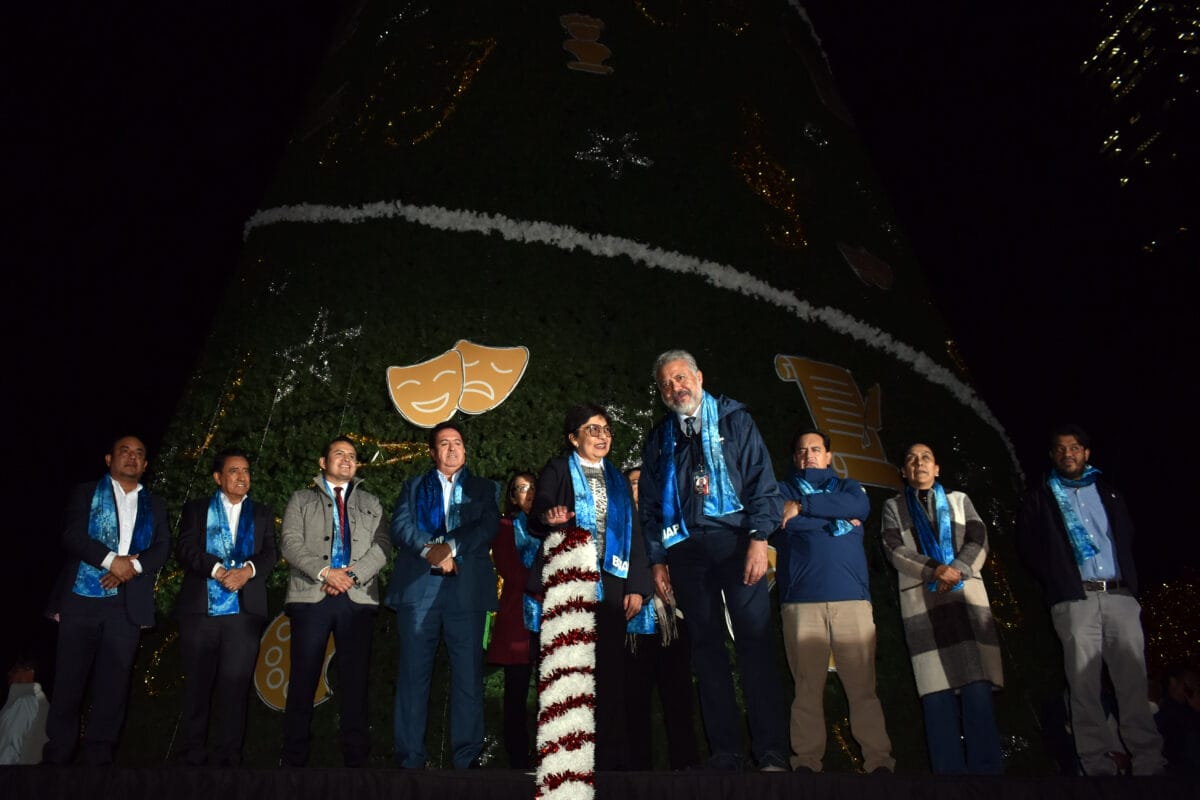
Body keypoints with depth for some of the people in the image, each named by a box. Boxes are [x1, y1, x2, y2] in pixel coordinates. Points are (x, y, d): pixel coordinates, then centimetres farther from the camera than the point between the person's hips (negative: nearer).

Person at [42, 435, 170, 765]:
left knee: (113, 683, 2)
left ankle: (98, 757, 8)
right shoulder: (85, 493, 11)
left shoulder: (155, 505, 17)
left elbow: (162, 549, 6)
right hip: (82, 598, -2)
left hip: (128, 604, 2)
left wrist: (132, 566, -12)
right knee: (69, 679, 0)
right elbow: (72, 536, -4)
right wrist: (112, 560, -16)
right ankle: (57, 756, 9)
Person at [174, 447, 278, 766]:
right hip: (200, 609, 0)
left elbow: (270, 553, 4)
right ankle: (192, 755, 16)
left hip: (245, 610, 1)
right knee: (197, 684, 6)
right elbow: (185, 549, -2)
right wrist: (217, 570, -17)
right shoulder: (197, 510, 12)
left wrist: (248, 569, -16)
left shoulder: (262, 514, 16)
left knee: (235, 685, 0)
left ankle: (229, 756, 7)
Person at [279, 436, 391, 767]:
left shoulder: (370, 503, 19)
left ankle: (356, 756, 6)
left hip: (358, 598, 1)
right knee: (304, 677, 0)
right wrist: (324, 572, -13)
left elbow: (382, 545, 6)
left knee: (355, 679, 1)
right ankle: (293, 757, 8)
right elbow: (290, 542, 1)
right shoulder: (302, 499, 15)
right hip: (311, 596, -1)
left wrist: (353, 575, -10)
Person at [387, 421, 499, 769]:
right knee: (413, 674, 1)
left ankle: (467, 757, 6)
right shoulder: (414, 487, 18)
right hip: (418, 588, 1)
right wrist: (429, 550, -14)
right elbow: (400, 526, 3)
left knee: (468, 675, -1)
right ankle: (409, 759, 7)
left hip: (467, 590, 0)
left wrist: (450, 547, -15)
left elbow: (488, 526, -1)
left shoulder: (483, 489, 16)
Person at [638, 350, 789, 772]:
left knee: (754, 640, -7)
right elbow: (650, 506, 17)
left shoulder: (734, 420, 7)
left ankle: (771, 752, 0)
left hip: (735, 541, -3)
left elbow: (761, 480, 0)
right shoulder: (659, 439, 17)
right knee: (706, 646, 5)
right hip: (684, 550, 3)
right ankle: (724, 752, 12)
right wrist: (657, 560, 9)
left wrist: (759, 538, -11)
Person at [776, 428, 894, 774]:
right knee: (807, 687, -2)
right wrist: (837, 522, -3)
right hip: (801, 601, -1)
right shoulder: (783, 490, 17)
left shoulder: (848, 486, 20)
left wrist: (803, 506, -6)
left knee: (863, 686, -2)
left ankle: (879, 760, 2)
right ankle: (807, 761, 4)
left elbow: (861, 507, -3)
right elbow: (782, 520, -6)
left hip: (851, 597, 1)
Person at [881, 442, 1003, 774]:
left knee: (978, 687, -9)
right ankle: (948, 768, -4)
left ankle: (987, 768, -8)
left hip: (966, 594, 1)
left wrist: (957, 570, -12)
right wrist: (935, 570, -13)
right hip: (921, 600, -1)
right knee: (936, 690, -7)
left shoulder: (959, 500, 20)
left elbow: (979, 541, 6)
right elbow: (895, 550, 1)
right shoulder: (893, 506, 16)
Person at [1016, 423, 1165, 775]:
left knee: (1133, 680, 0)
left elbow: (1127, 538, 19)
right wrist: (1055, 581, -1)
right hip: (1075, 599, -3)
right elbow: (1028, 547, 6)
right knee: (1084, 684, -4)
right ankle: (1097, 765, -1)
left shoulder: (1107, 492, 20)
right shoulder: (1039, 497, 10)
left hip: (1120, 595, 3)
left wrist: (1131, 581, 8)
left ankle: (1149, 760, 5)